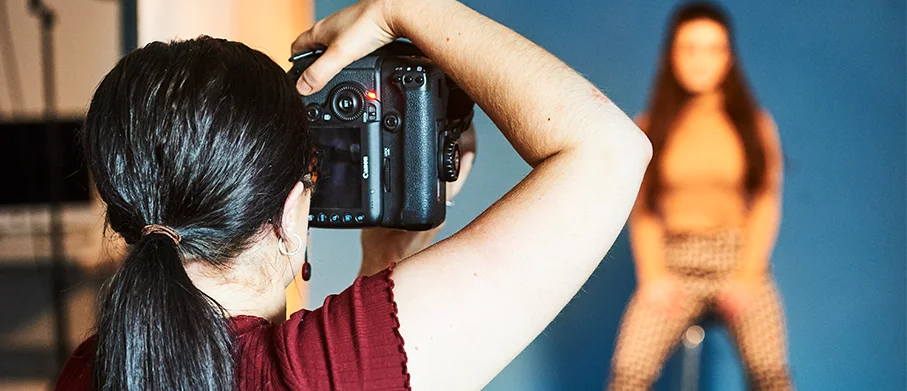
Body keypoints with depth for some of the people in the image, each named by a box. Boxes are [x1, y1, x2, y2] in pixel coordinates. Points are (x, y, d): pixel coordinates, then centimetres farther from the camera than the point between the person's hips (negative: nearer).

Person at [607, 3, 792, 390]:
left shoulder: (755, 125, 7)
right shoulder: (650, 129, 7)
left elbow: (767, 202, 3)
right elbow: (642, 210, 4)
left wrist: (746, 276, -7)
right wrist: (653, 276, -8)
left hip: (741, 257, 0)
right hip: (675, 262, 0)